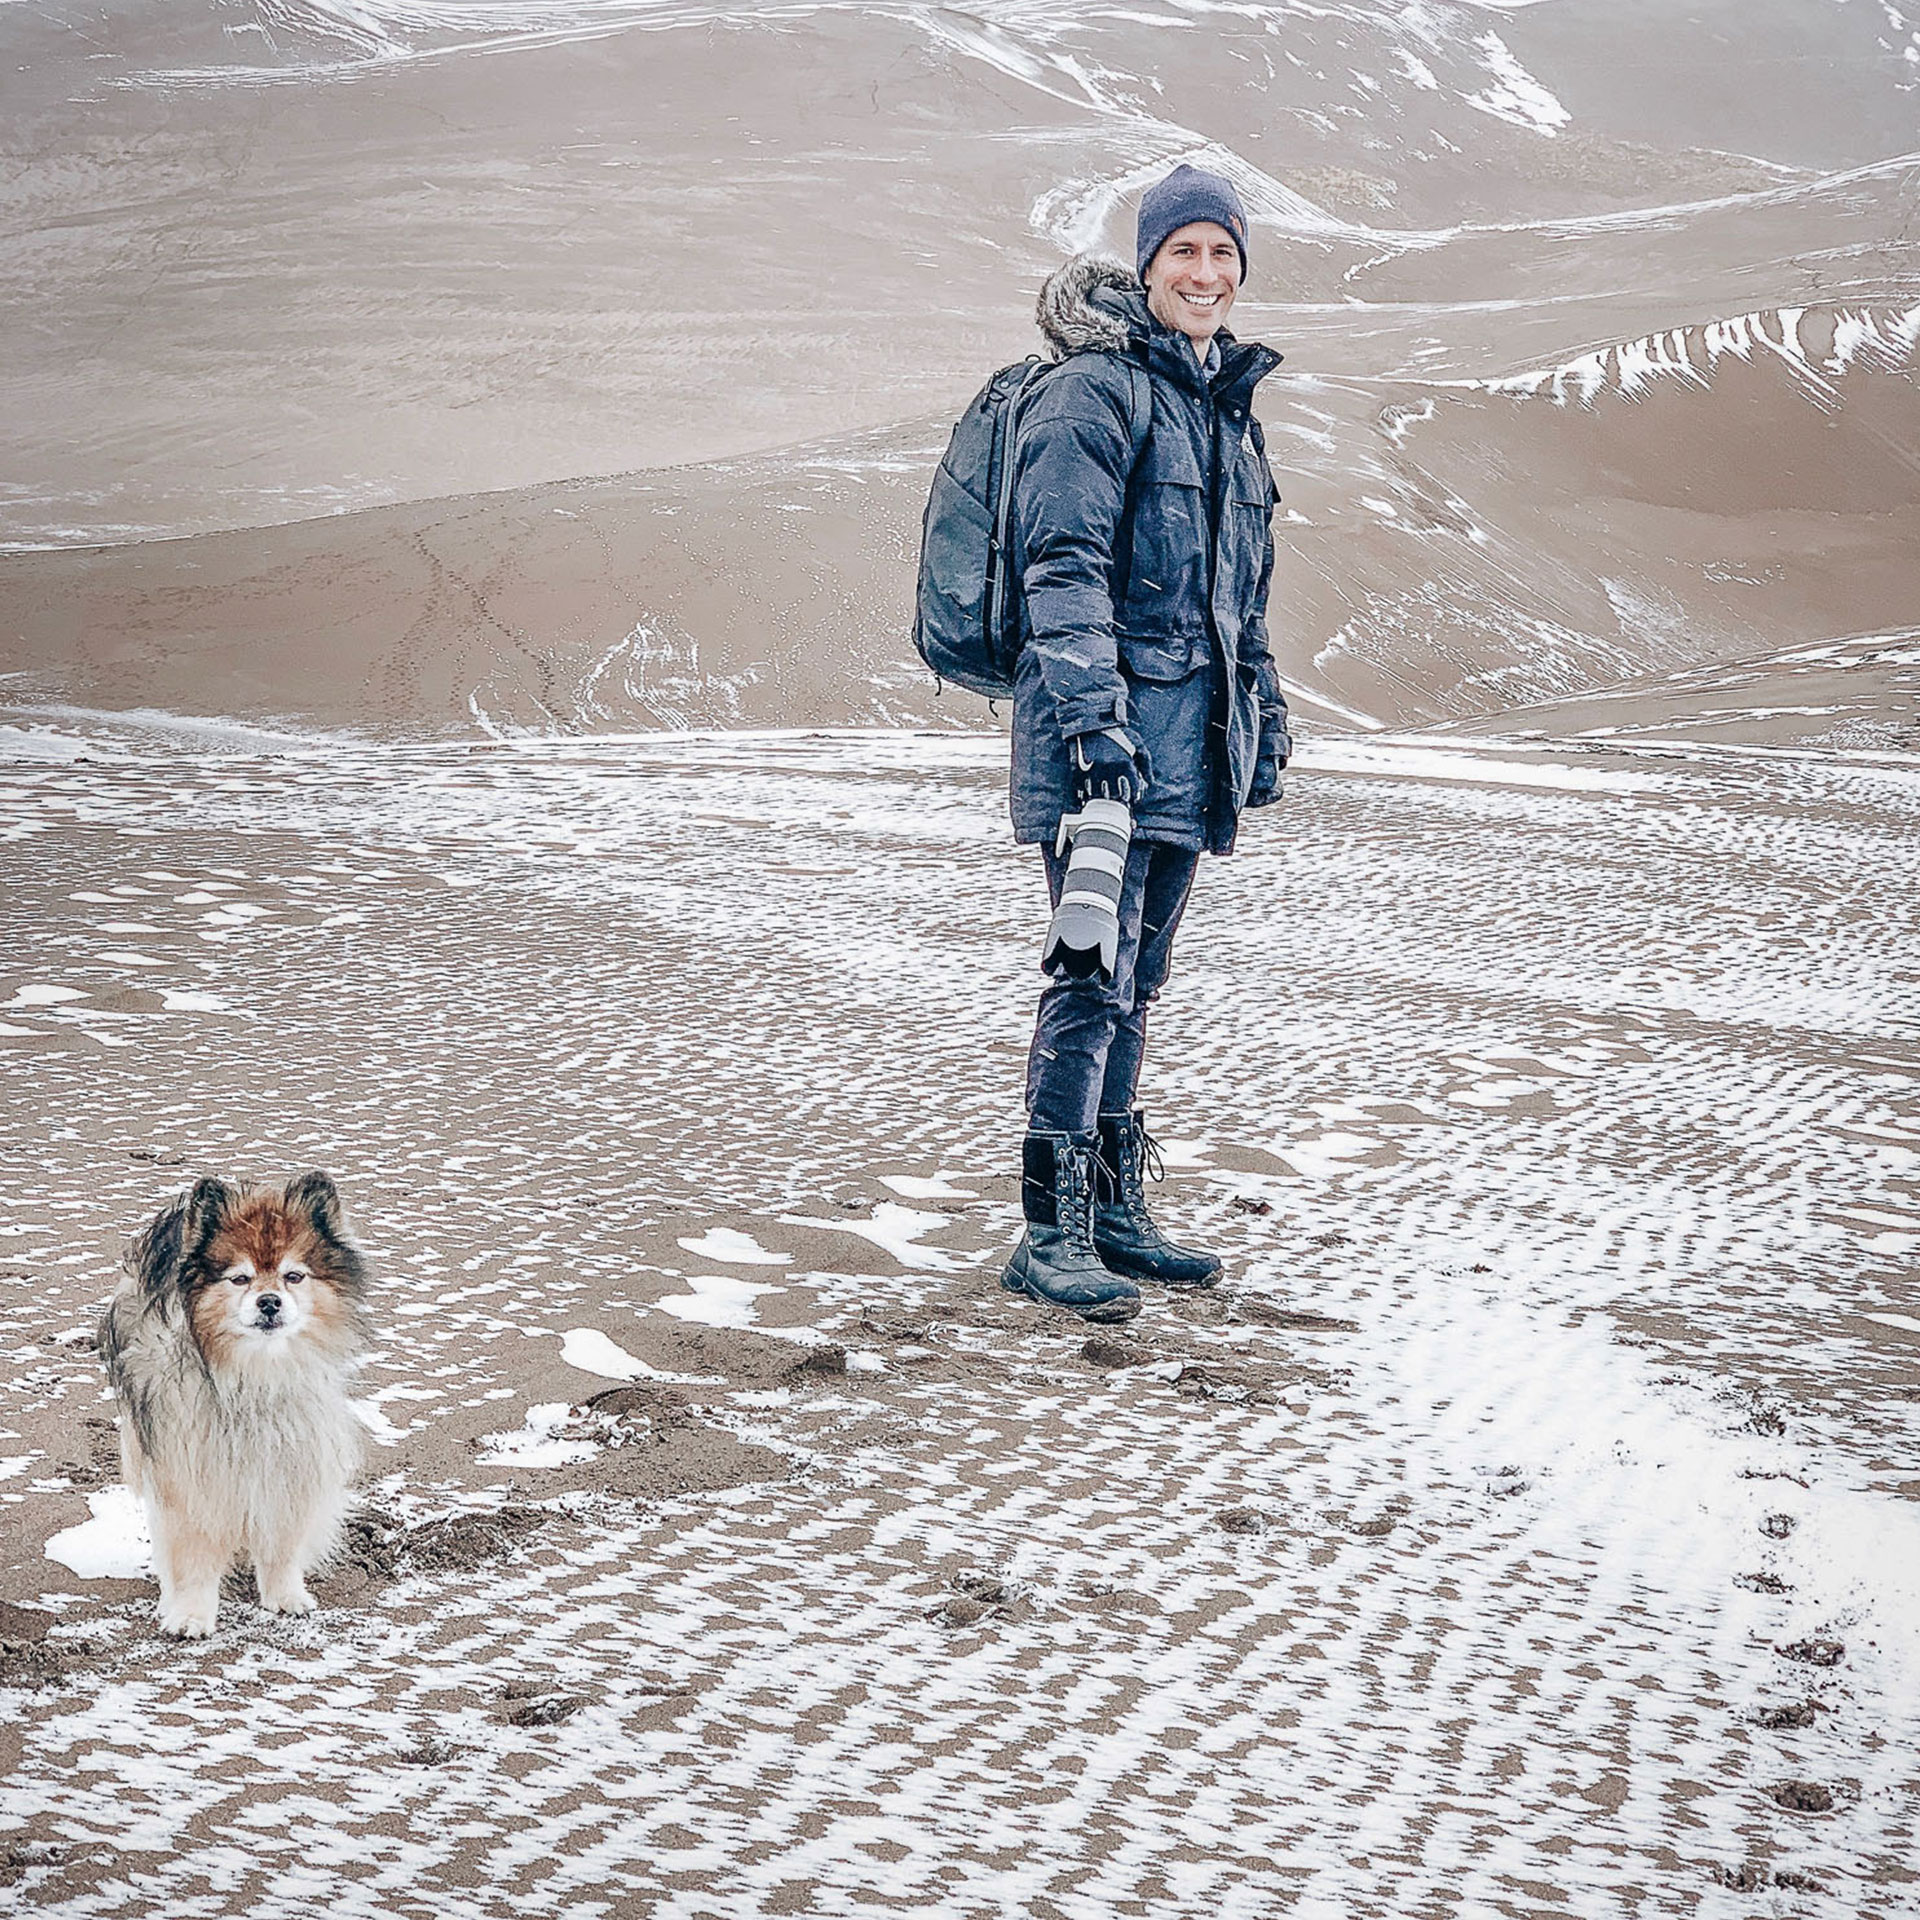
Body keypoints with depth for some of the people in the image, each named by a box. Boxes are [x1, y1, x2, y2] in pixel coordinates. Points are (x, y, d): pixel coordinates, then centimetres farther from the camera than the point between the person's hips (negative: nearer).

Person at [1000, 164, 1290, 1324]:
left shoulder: (1228, 402, 18)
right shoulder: (1096, 391, -9)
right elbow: (1064, 567, -16)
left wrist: (1265, 711, 24)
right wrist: (1094, 712, -24)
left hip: (1191, 737, 8)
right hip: (1109, 728, -8)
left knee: (1136, 979, 13)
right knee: (1097, 977, -10)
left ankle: (1117, 1211, 20)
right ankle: (1052, 1236, -6)